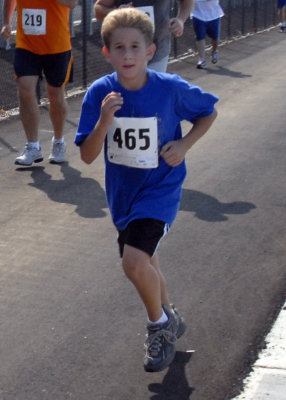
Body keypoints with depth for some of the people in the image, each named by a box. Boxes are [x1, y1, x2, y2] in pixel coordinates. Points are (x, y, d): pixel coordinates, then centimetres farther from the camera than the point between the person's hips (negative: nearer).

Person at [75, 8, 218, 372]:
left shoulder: (171, 89, -18)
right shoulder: (100, 93, -13)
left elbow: (208, 112, 2)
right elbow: (87, 156, -14)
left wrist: (185, 144, -13)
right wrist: (104, 121, -30)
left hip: (159, 188, -4)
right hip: (122, 191, 4)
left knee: (135, 263, -21)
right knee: (143, 264, 22)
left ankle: (159, 324, 8)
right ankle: (169, 319, 49)